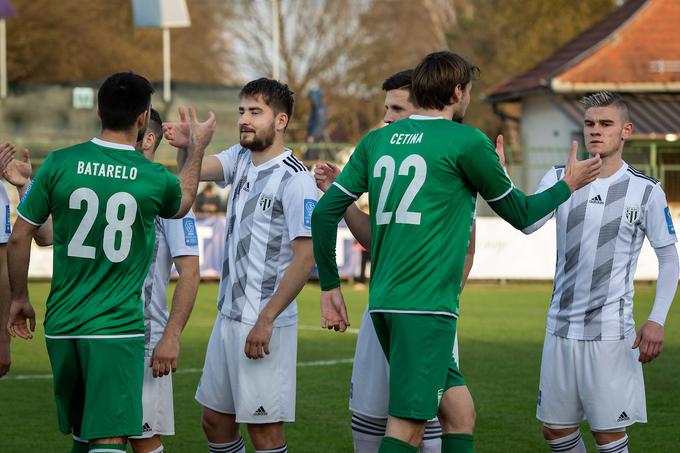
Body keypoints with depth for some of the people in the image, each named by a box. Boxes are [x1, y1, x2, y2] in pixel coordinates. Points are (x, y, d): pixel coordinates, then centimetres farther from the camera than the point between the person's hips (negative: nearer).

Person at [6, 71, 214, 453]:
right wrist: (198, 147, 35)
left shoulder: (59, 164, -2)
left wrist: (19, 299, 17)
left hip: (62, 325, 3)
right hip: (117, 328, -3)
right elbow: (181, 205, 21)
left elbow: (20, 238, 3)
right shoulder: (156, 179, -5)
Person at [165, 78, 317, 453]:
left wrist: (266, 320, -21)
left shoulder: (295, 180, -15)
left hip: (265, 324, -8)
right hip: (228, 315, 8)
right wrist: (186, 146, -24)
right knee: (215, 420, 14)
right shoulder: (240, 158, 10)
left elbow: (305, 257, -19)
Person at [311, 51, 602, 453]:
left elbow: (325, 213, 11)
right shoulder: (466, 141, -4)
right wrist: (569, 184, 24)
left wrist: (330, 286, 18)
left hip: (384, 301, 7)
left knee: (458, 412, 14)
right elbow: (521, 214, 7)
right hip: (426, 306, -7)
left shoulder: (376, 141, 13)